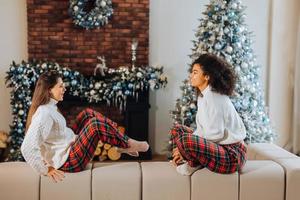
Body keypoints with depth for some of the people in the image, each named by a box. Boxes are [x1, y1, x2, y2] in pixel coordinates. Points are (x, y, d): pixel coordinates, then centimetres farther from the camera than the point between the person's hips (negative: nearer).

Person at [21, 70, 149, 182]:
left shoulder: (49, 107, 5)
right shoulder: (44, 114, -24)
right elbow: (27, 148, -30)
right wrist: (45, 170, -23)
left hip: (70, 147, 10)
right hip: (67, 162, -10)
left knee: (88, 114, 8)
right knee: (96, 124, -21)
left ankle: (123, 144, 6)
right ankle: (128, 144, 0)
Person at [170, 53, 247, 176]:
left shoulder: (213, 97, -19)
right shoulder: (203, 96, 11)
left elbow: (215, 134, -25)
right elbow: (202, 129, 13)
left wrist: (185, 146, -16)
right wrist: (185, 148, -1)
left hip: (232, 155, -10)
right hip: (217, 147, 10)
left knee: (185, 140, -33)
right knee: (177, 129, 16)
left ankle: (195, 164, -2)